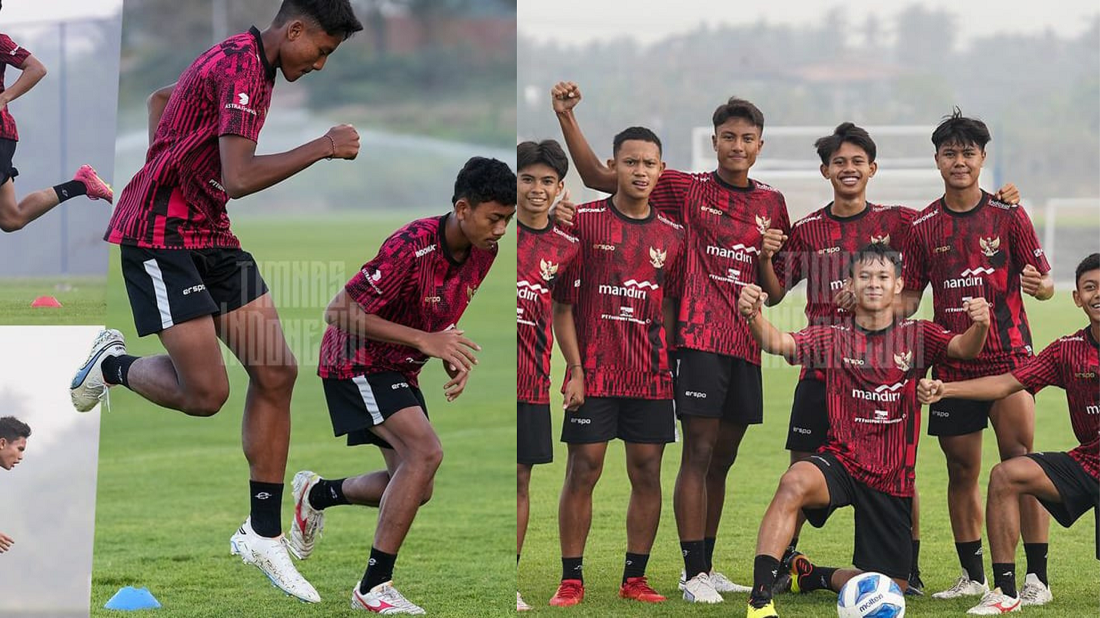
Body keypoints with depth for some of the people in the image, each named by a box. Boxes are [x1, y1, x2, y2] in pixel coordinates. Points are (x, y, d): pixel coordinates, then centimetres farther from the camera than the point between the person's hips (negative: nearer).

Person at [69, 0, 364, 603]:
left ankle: (263, 535, 7)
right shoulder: (242, 66, -19)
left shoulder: (243, 61, 13)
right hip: (161, 236, -10)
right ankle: (112, 364, 17)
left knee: (276, 373, 1)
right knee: (204, 392, -15)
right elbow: (239, 178, -29)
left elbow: (159, 98, 30)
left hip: (211, 236, 10)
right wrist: (322, 147, -21)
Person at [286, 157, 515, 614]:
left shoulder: (482, 254, -5)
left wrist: (456, 360, -6)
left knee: (415, 487, 9)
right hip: (357, 360, -9)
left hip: (399, 369, 9)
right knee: (425, 451, -26)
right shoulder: (411, 247, -30)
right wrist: (425, 341, -33)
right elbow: (340, 312, -29)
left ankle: (317, 494, 37)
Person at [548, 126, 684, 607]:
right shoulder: (584, 221, -1)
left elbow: (672, 306, 13)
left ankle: (635, 578, 11)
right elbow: (562, 302, -2)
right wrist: (575, 368, -8)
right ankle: (571, 580, 3)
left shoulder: (671, 235, 9)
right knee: (582, 471, -3)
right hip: (594, 370, -3)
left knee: (647, 473, 3)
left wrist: (670, 365, 3)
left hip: (652, 376, 3)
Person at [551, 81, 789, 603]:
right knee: (699, 452, -10)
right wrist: (567, 117, -14)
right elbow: (599, 177, -3)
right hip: (700, 336, -5)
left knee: (722, 459, 10)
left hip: (745, 342, 5)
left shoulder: (771, 203, 13)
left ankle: (706, 566, 18)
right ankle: (694, 574, -9)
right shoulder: (689, 191, 1)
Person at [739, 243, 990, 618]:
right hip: (841, 461, -2)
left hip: (892, 479, 2)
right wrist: (754, 318, -39)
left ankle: (812, 576, 34)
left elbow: (962, 348, -16)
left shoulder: (916, 337, 3)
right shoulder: (834, 338, 1)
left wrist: (979, 327, -40)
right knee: (794, 483, -37)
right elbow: (778, 343, -16)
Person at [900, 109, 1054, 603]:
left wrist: (1040, 285, -21)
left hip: (1008, 358, -3)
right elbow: (909, 299, 11)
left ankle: (1036, 576, -8)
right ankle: (972, 576, 16)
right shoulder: (923, 227, 7)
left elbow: (1043, 283, 2)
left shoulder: (1008, 216, 1)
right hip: (952, 366, 3)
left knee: (1020, 462, -10)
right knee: (962, 471, 6)